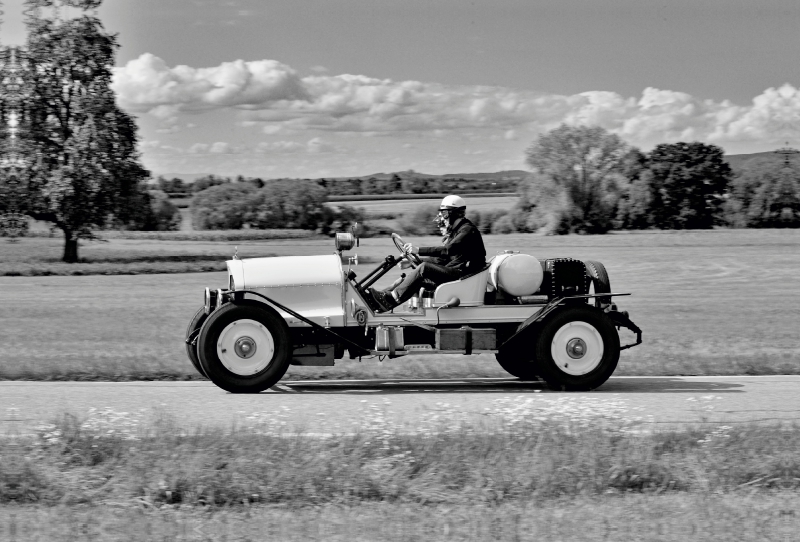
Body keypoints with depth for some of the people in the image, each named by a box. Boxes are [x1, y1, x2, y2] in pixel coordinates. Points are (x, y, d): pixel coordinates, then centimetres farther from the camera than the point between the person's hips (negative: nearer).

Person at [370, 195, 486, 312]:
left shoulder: (467, 230, -11)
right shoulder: (454, 230, 20)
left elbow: (448, 250, -26)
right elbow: (441, 259, 19)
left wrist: (419, 250, -29)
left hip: (464, 273, -10)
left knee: (424, 268, -23)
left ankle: (393, 298, -24)